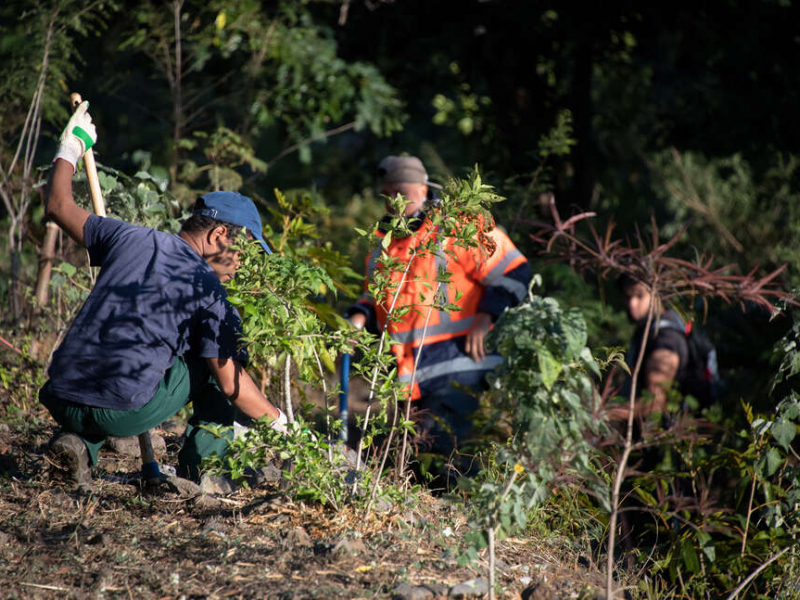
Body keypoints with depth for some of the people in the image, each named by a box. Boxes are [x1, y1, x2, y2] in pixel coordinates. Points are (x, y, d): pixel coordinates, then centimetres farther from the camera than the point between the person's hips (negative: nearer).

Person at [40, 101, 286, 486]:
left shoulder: (129, 238, 11)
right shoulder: (208, 291, 0)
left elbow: (59, 206, 25)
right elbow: (231, 385, -2)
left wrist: (70, 150, 40)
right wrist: (280, 424, 11)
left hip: (61, 402, 5)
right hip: (124, 415, -4)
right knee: (216, 363, 16)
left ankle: (77, 441, 13)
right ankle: (200, 465, 10)